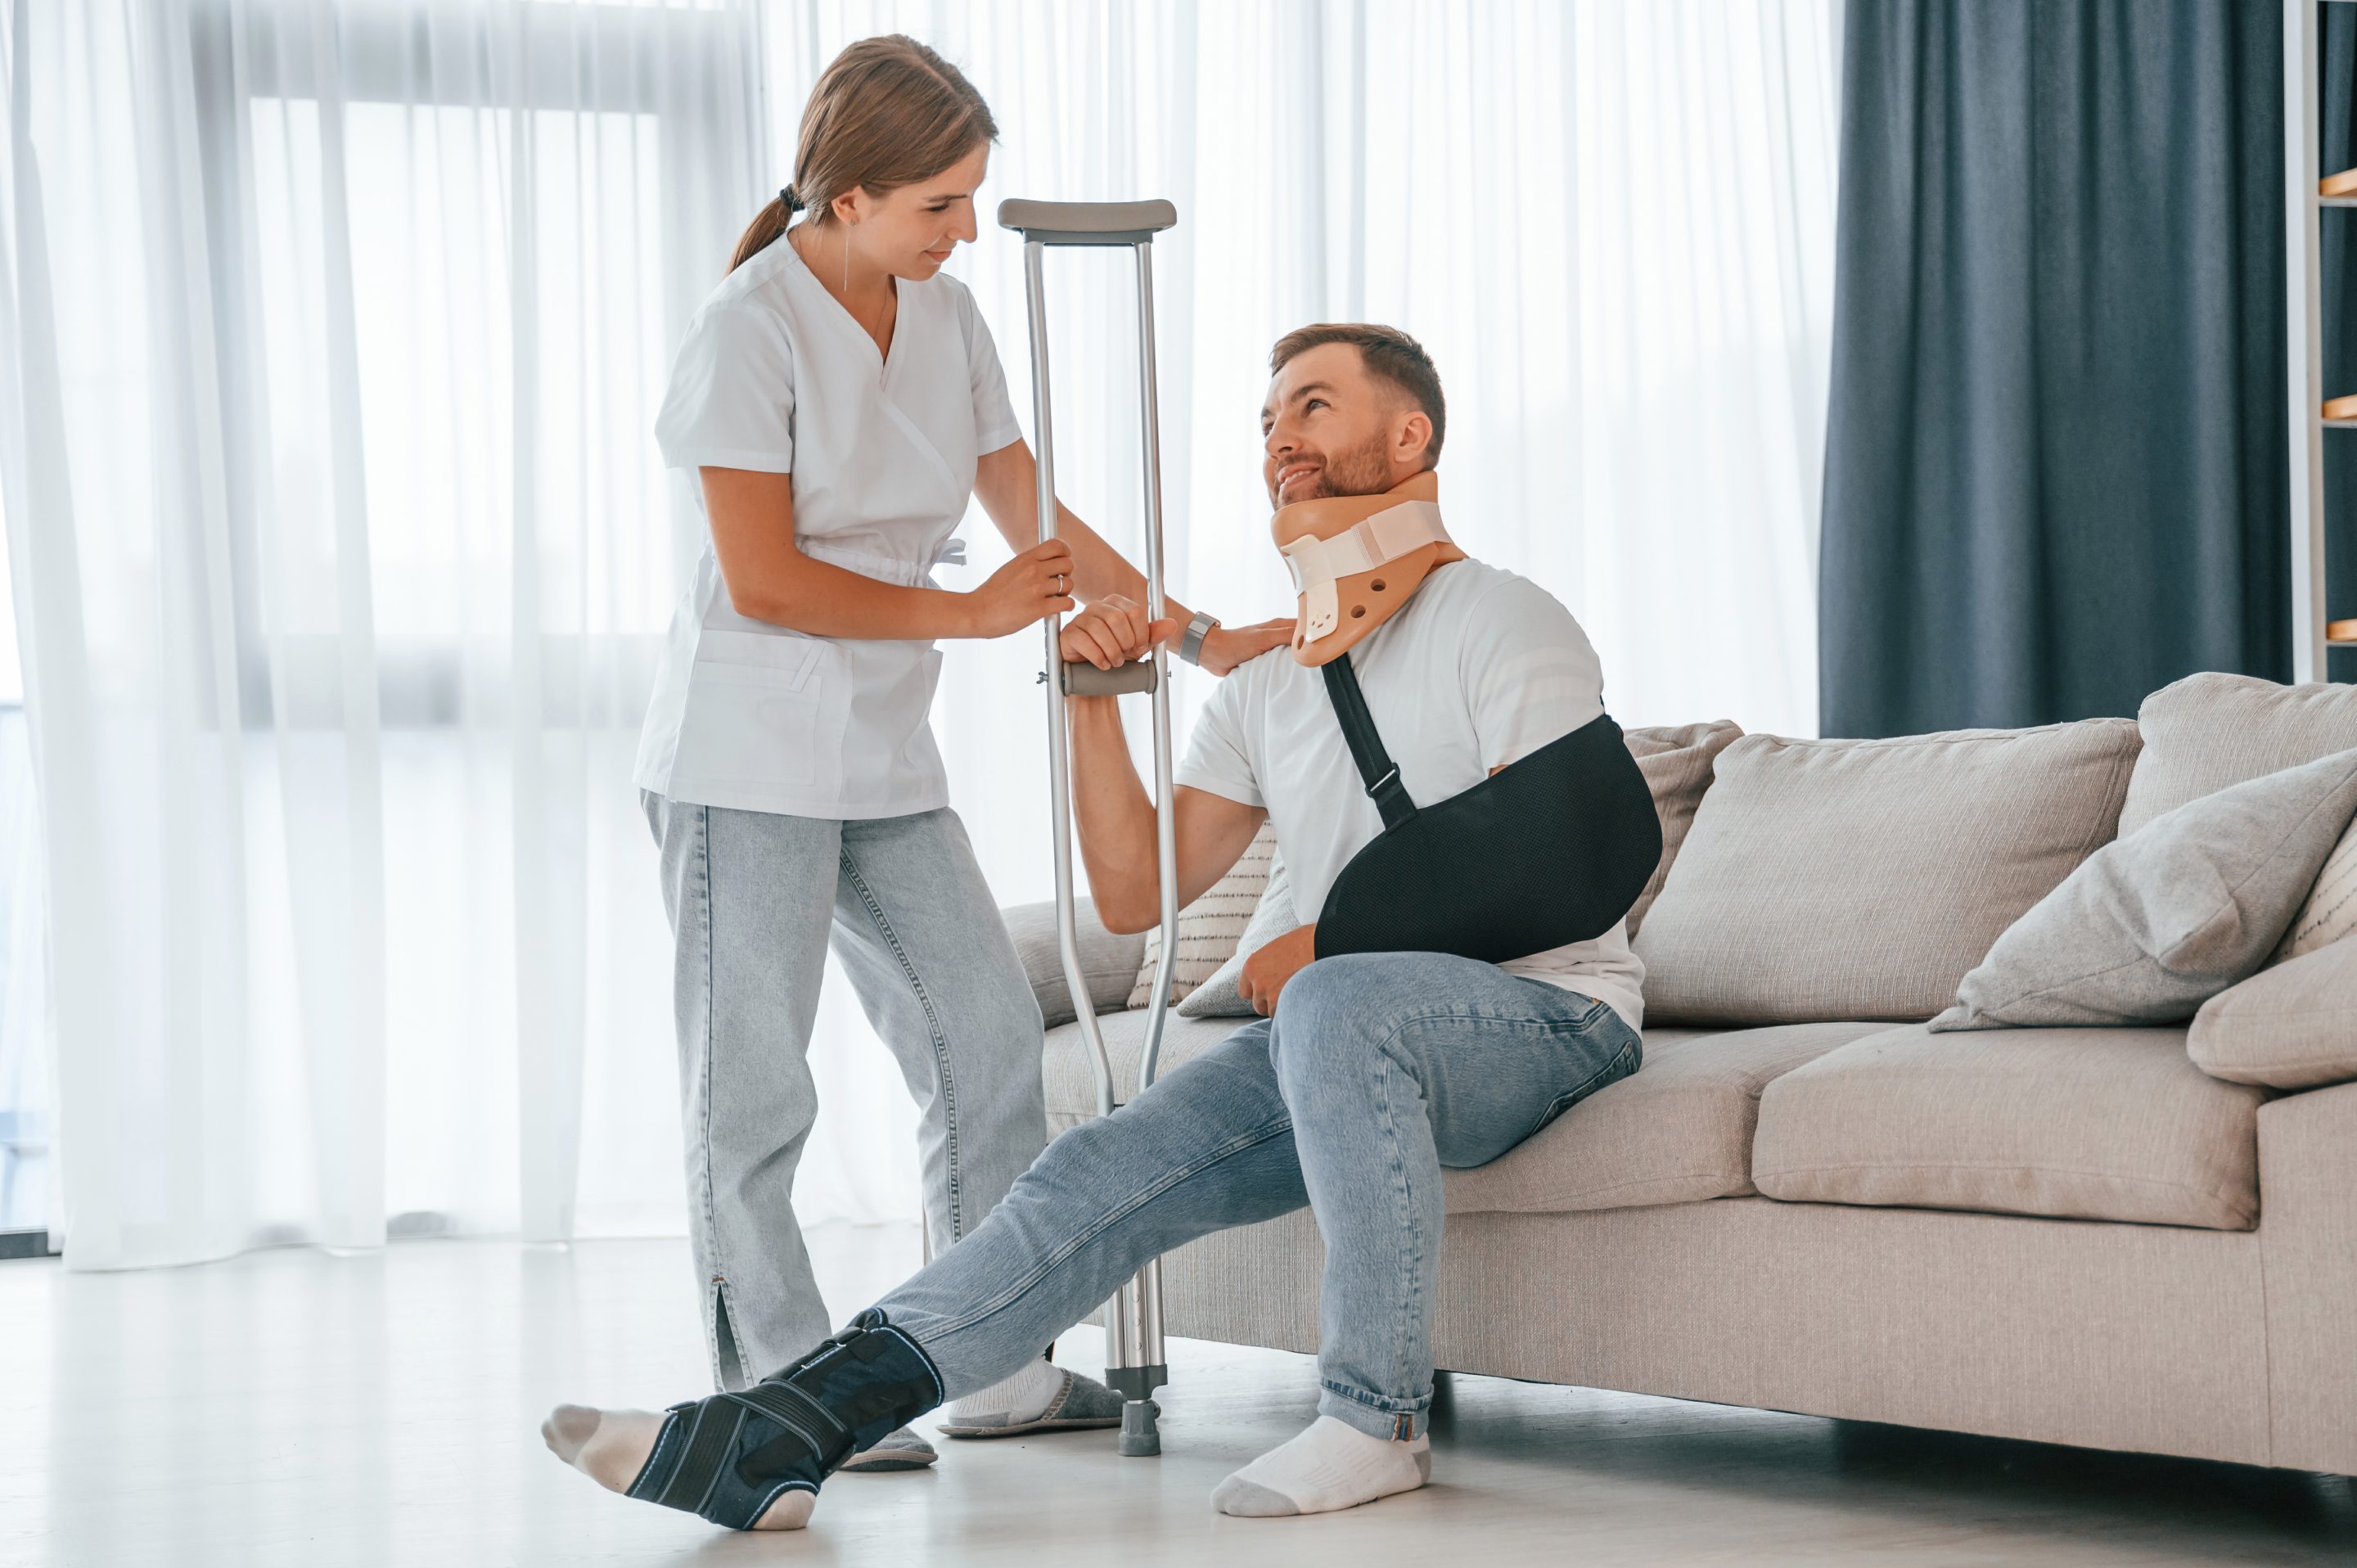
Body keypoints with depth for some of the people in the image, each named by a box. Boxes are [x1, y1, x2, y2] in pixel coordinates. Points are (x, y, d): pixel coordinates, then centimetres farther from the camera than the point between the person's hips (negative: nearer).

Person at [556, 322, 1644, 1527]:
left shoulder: (1502, 624, -3)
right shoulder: (1263, 681, 18)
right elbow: (1132, 892, 13)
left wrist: (1329, 943, -12)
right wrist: (1095, 703, 1)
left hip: (1546, 1015, -6)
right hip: (1349, 1051, 6)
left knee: (1334, 1003, -39)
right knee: (1107, 1169, -14)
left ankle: (1375, 1423, -31)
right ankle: (780, 1435, -23)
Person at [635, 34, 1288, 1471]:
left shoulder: (946, 317, 9)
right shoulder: (751, 331, -14)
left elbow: (1029, 513, 17)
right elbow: (763, 580, -17)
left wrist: (1195, 634, 14)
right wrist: (971, 615, -14)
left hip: (883, 759, 8)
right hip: (746, 758, -8)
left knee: (990, 1035, 6)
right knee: (753, 1086, -3)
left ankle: (1000, 1375, 14)